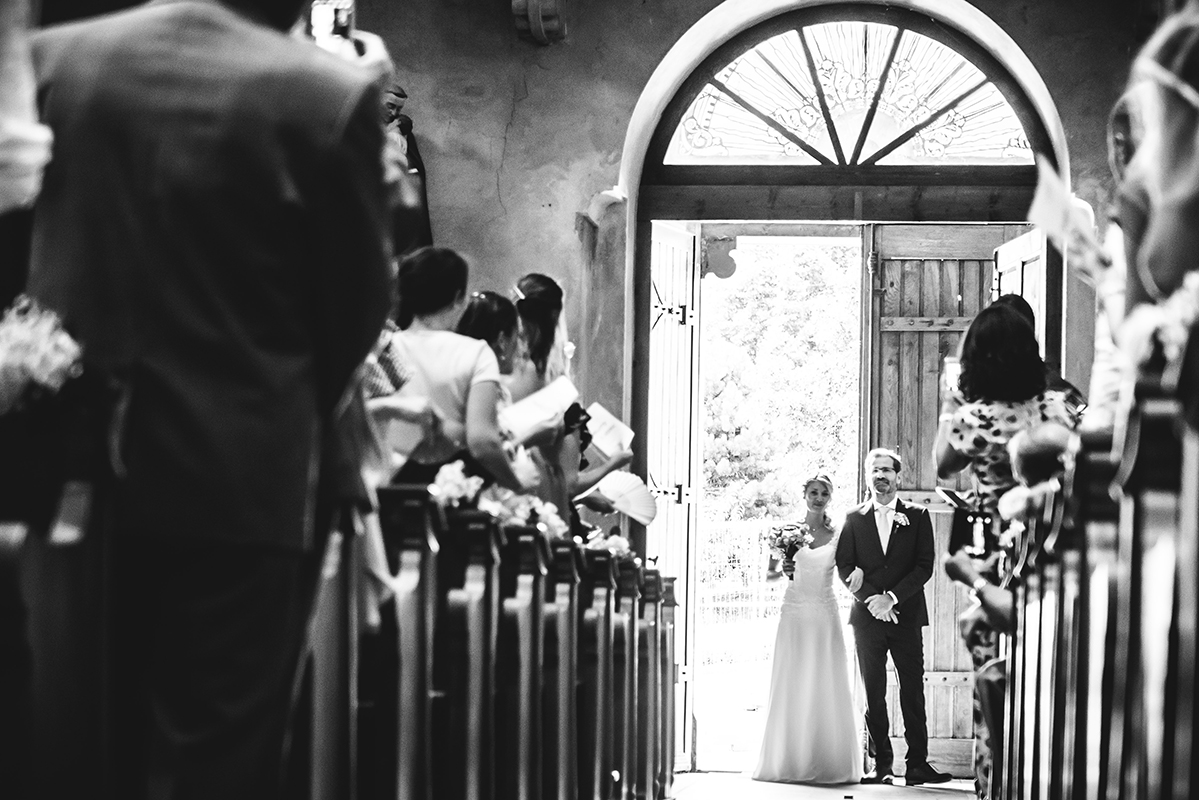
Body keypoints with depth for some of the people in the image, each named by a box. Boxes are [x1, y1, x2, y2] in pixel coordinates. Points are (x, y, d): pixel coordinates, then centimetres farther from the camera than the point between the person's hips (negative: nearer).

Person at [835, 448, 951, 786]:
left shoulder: (917, 517, 7)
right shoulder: (853, 519, 9)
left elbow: (924, 566, -1)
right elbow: (844, 567, 3)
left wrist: (892, 597, -12)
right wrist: (871, 599, -11)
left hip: (906, 615, -1)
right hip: (867, 616, 1)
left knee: (913, 691, -3)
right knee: (873, 693, 2)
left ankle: (918, 764, -2)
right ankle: (881, 764, 6)